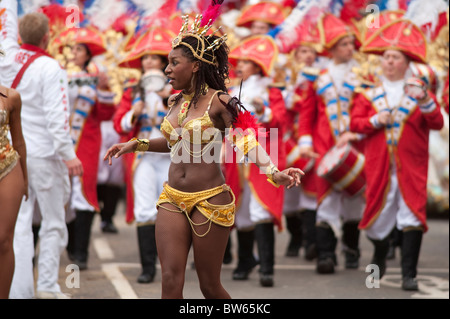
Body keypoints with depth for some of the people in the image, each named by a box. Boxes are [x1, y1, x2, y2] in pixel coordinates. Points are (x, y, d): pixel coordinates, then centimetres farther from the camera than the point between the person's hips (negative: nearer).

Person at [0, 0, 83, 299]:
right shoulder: (50, 68, -13)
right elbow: (57, 116, -17)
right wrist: (68, 154, -15)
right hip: (44, 156, -5)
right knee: (53, 223, 8)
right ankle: (47, 285, 9)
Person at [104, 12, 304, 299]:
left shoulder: (220, 102, -10)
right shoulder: (176, 101, 10)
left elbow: (247, 143, -17)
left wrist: (274, 173, -33)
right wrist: (134, 145, 22)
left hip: (209, 202, -6)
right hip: (173, 200, 6)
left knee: (210, 286, 3)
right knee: (171, 281, -4)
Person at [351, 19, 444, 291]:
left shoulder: (420, 91, 6)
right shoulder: (370, 94, 10)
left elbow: (437, 123, -5)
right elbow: (355, 123, 4)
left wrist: (425, 101, -20)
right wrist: (375, 121, -13)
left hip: (411, 167, -1)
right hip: (380, 166, 1)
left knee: (412, 216, -11)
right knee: (378, 218, 6)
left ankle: (409, 275, -8)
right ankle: (380, 256, 39)